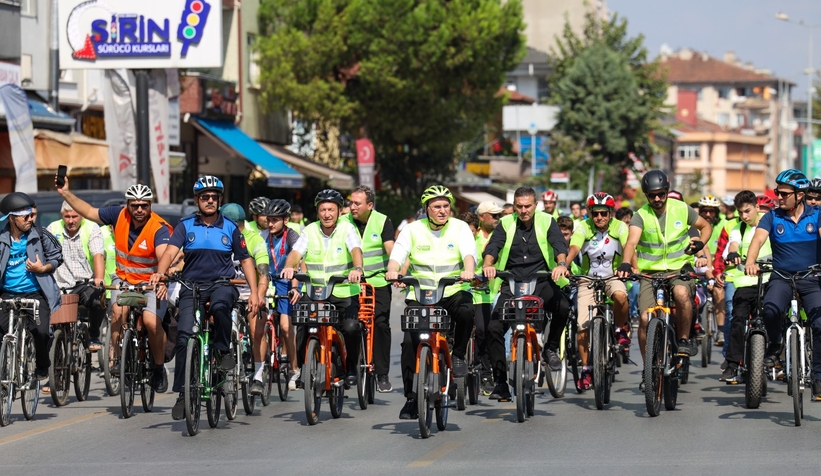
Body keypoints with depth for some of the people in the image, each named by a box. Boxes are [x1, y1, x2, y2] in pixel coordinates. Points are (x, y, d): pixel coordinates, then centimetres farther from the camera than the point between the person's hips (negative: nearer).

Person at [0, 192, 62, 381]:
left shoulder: (41, 236, -2)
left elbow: (56, 257, 7)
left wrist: (43, 268, -11)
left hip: (36, 294, -2)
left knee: (40, 331, -21)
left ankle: (42, 368, 4)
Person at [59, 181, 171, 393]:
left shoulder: (159, 228, -21)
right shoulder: (119, 215, -5)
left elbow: (163, 256, -39)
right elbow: (89, 212, 8)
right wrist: (66, 193, 2)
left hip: (150, 282, -4)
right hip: (124, 279, 4)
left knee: (152, 322, -23)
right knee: (118, 311, -27)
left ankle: (159, 368, -1)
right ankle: (116, 357, -14)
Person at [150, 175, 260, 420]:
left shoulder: (230, 228, 5)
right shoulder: (185, 226, 4)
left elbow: (245, 260, 7)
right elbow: (171, 251, -11)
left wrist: (254, 292, -3)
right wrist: (160, 273, -31)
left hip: (222, 284, -1)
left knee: (220, 305, -38)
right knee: (184, 337, -10)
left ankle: (223, 349, -13)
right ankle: (183, 393, 1)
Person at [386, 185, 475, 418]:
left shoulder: (459, 228, 1)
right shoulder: (413, 230, 3)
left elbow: (469, 252, -15)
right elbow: (398, 254, -9)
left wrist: (468, 270, -38)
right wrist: (392, 270, -32)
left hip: (453, 292, -1)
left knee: (466, 311, -34)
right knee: (410, 342, -14)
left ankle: (458, 355, -7)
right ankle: (411, 398, -2)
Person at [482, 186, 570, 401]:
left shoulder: (546, 222, 2)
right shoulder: (506, 224, 5)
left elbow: (560, 246, -11)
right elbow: (492, 247, -7)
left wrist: (561, 264, -33)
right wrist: (487, 265, -29)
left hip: (541, 282, -1)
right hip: (512, 284, 1)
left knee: (562, 306, -32)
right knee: (494, 328, -17)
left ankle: (551, 348, -3)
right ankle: (500, 382, -6)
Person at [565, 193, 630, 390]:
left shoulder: (619, 227, -13)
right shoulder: (583, 228, -13)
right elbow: (573, 249, -28)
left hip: (613, 277, -1)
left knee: (620, 295, -37)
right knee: (583, 327, -9)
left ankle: (621, 329, -9)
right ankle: (586, 369, 7)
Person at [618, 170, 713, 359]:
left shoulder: (682, 209, -1)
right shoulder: (641, 216, -8)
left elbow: (706, 226, 16)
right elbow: (631, 242, -25)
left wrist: (700, 243, -5)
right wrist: (625, 264, -45)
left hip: (679, 268, 0)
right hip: (650, 272, 0)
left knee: (681, 293, -34)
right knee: (645, 319, -15)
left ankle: (684, 339, -12)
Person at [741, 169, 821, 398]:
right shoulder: (772, 217, 2)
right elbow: (758, 238, -13)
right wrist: (750, 261, -35)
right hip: (781, 277, 0)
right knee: (771, 308, -31)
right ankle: (774, 345, -2)